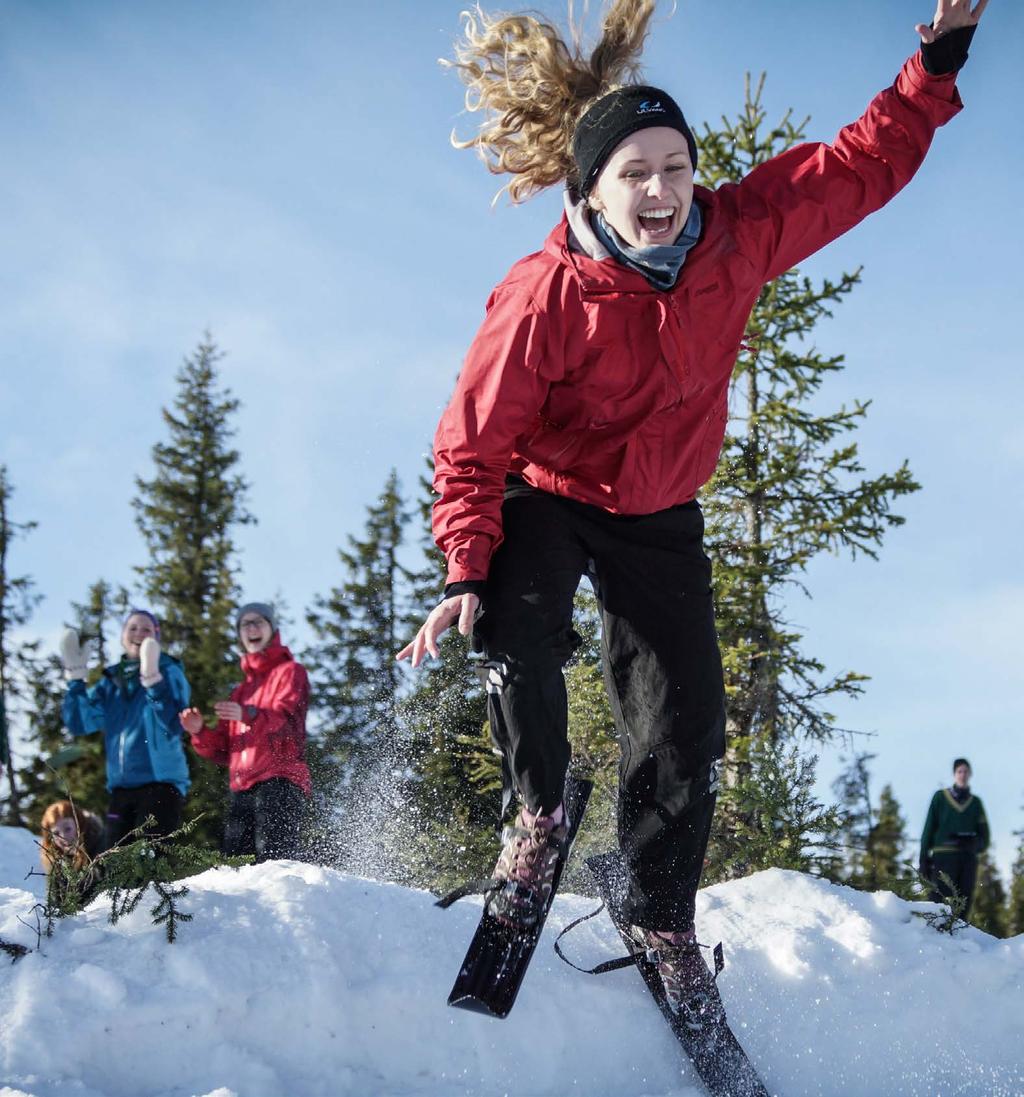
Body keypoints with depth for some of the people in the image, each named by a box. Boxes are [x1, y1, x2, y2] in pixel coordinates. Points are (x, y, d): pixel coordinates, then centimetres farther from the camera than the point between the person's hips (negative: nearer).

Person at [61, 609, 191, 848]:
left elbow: (171, 724, -14)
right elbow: (80, 724, 7)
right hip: (120, 786, 6)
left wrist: (152, 681, -25)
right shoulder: (110, 681, 16)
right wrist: (75, 677, 0)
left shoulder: (169, 673, 1)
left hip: (160, 782, -6)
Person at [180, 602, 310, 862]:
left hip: (279, 783, -7)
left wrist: (249, 715, -34)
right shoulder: (240, 691, 30)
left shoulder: (290, 672, 9)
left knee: (274, 859, -23)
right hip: (242, 789, 7)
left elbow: (286, 717, -14)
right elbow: (224, 752, 23)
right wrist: (200, 732, 2)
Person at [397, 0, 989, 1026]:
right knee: (519, 632, -33)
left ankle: (661, 918, 20)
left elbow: (862, 166, -3)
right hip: (544, 497, -3)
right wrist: (467, 572, -27)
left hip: (658, 516, 3)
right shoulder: (543, 299, -26)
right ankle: (539, 815, -5)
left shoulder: (737, 234, -16)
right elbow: (472, 445, -20)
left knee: (685, 728, 0)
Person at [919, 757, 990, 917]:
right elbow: (929, 828, 7)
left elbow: (984, 833, 14)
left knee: (964, 903, -3)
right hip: (944, 855, -3)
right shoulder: (940, 797, 10)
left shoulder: (976, 802, 17)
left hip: (968, 858, 3)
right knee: (941, 900, -13)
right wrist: (924, 859, -2)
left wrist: (976, 844, -10)